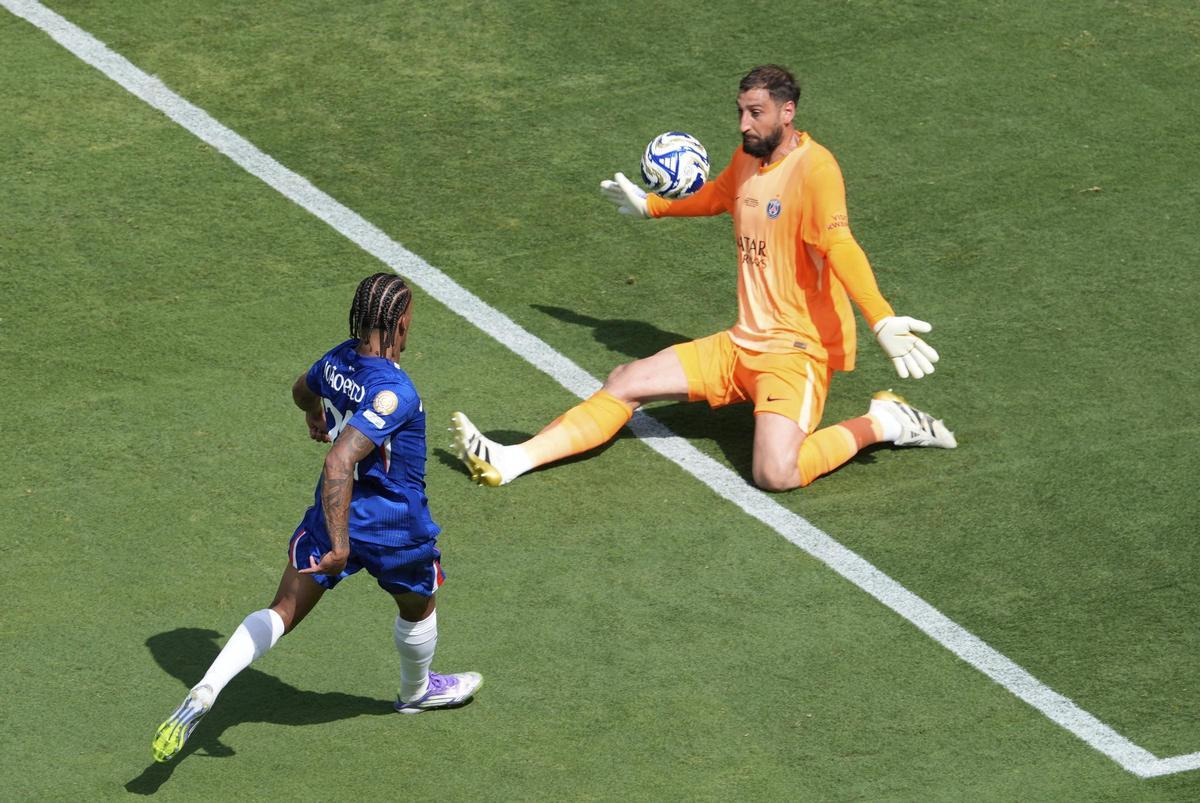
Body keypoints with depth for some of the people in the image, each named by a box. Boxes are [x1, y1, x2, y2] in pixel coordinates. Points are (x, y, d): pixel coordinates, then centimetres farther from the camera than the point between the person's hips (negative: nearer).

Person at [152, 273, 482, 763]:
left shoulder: (337, 360, -6)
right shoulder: (392, 393, -30)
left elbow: (302, 390, 19)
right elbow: (339, 462, -39)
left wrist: (315, 414, 44)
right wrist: (339, 543, -35)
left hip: (334, 517, 6)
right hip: (395, 528, -6)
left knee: (283, 613, 8)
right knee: (418, 606, 26)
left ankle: (204, 693, -11)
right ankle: (417, 691, 52)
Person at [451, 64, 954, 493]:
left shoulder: (814, 168, -17)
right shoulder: (747, 159, 10)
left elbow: (840, 247, -32)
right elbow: (715, 197, 34)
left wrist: (882, 321, -46)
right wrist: (651, 206, 49)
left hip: (798, 351, -8)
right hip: (742, 343, 8)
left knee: (776, 474, -30)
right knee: (626, 382, 0)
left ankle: (882, 423, -8)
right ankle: (510, 462, -1)